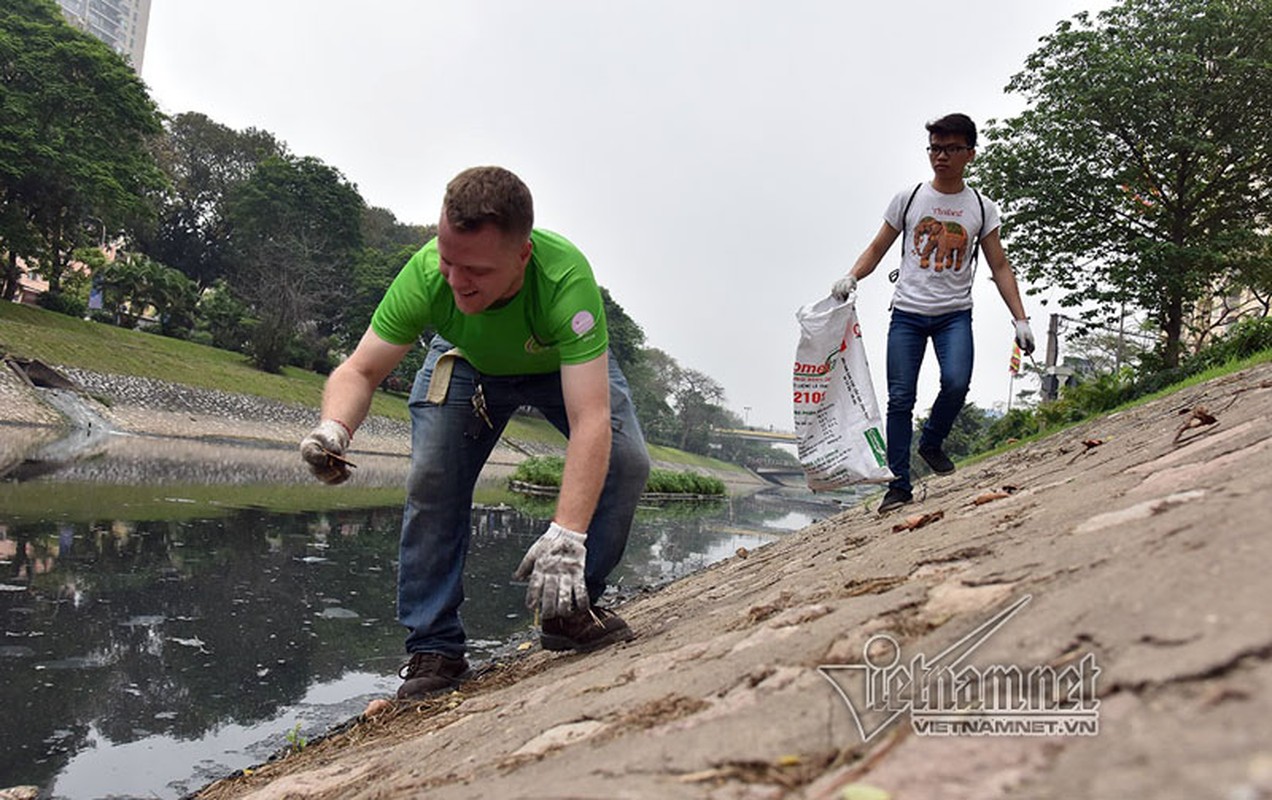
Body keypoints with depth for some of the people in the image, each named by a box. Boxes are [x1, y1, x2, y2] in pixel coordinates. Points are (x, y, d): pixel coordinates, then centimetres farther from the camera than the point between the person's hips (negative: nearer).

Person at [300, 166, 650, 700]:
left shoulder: (565, 275, -45)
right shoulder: (426, 274, -37)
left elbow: (591, 421, -50)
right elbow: (359, 371, -26)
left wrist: (566, 536, -61)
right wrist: (334, 427, -49)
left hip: (564, 364, -1)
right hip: (467, 362, 1)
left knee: (626, 461, -20)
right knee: (432, 479, -17)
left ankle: (570, 607, 0)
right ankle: (434, 648, -2)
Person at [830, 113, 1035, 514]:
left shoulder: (982, 208, 8)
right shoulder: (908, 198, 7)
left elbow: (1000, 266, 9)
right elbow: (878, 247, 10)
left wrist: (1020, 319, 2)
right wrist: (851, 277, -10)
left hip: (954, 314, 0)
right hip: (907, 312, 0)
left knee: (956, 382, -23)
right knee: (900, 399, -5)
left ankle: (932, 442, 8)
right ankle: (899, 485, 3)